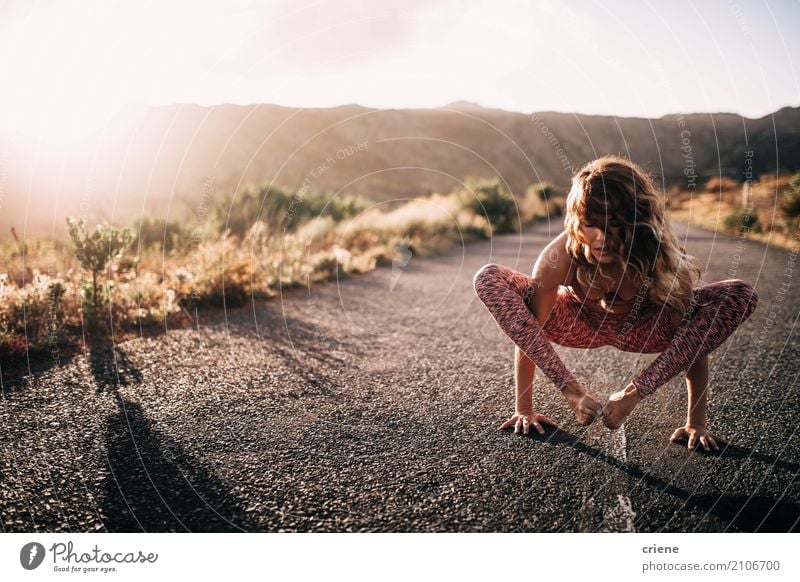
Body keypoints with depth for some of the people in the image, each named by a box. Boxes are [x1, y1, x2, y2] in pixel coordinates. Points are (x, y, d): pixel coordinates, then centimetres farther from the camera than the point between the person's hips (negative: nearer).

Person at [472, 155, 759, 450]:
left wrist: (696, 423, -21)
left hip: (639, 329, 1)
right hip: (580, 323, -1)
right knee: (488, 279, -27)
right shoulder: (559, 257, -34)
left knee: (740, 296, -25)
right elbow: (528, 332, -23)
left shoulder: (663, 259, -32)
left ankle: (635, 389, -25)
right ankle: (571, 384, -26)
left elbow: (693, 341, -22)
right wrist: (523, 410, -19)